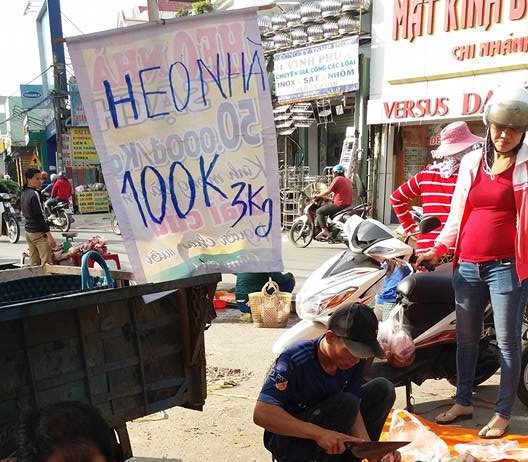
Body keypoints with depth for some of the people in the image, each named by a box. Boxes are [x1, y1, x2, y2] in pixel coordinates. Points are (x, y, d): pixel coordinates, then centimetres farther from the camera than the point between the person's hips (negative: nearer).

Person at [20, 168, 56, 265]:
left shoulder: (23, 193, 10)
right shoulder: (34, 194, -15)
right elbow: (40, 216, -19)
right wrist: (49, 235, -19)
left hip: (28, 231, 9)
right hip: (38, 232, -9)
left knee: (34, 263, 12)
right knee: (47, 264, -11)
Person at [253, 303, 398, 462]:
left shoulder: (355, 361, -11)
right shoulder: (295, 359, -29)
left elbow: (352, 411, -9)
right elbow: (261, 414, -34)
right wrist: (319, 433, -41)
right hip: (287, 440, -6)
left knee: (383, 388, -6)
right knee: (345, 402, -30)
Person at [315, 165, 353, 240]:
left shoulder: (337, 179, -7)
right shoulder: (348, 180, 19)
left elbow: (328, 191, -10)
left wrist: (318, 196, 4)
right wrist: (330, 199, 29)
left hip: (339, 205, -10)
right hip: (348, 205, 10)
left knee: (319, 211, -5)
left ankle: (324, 230, -19)